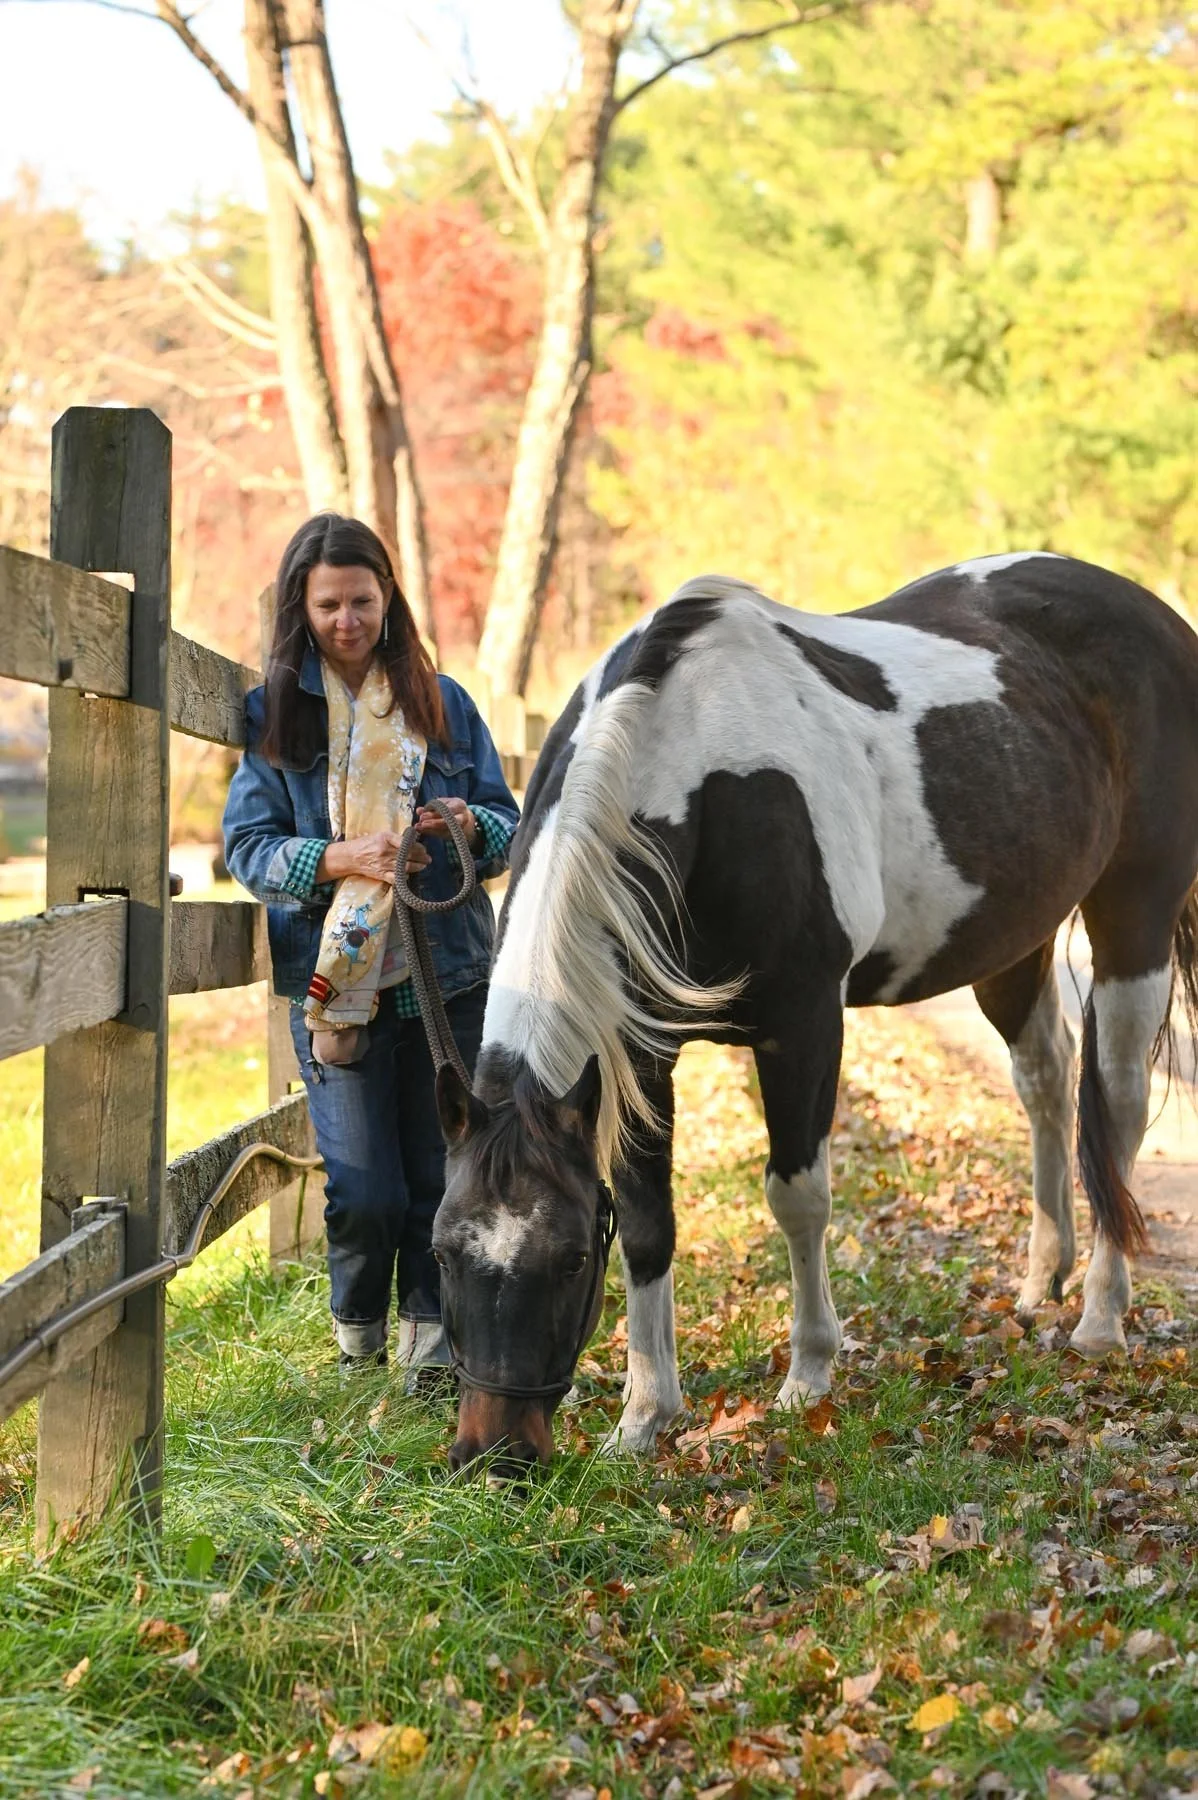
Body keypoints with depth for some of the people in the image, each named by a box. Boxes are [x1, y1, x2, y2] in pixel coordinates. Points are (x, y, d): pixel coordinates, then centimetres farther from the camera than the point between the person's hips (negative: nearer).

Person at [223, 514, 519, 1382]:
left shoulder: (442, 702, 9)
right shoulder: (273, 713, 4)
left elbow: (508, 827, 11)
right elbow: (248, 845, -2)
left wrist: (471, 823, -12)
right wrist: (341, 858, -19)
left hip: (447, 976, 2)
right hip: (335, 978, -2)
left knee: (442, 1177, 1)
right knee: (365, 1191, -5)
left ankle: (432, 1334, 19)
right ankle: (358, 1326, 24)